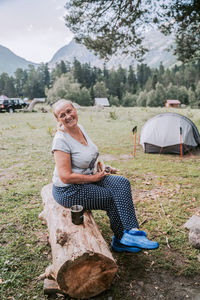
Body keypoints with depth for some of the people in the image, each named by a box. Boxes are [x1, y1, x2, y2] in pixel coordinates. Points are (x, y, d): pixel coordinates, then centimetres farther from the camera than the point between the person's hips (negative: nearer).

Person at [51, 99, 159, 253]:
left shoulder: (80, 127, 3)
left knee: (121, 183, -11)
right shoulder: (61, 140, -23)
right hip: (68, 191, -7)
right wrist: (94, 178, -16)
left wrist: (102, 169, 5)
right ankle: (120, 240, 11)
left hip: (87, 179, 8)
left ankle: (131, 232, -8)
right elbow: (65, 177, -25)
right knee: (112, 199, -11)